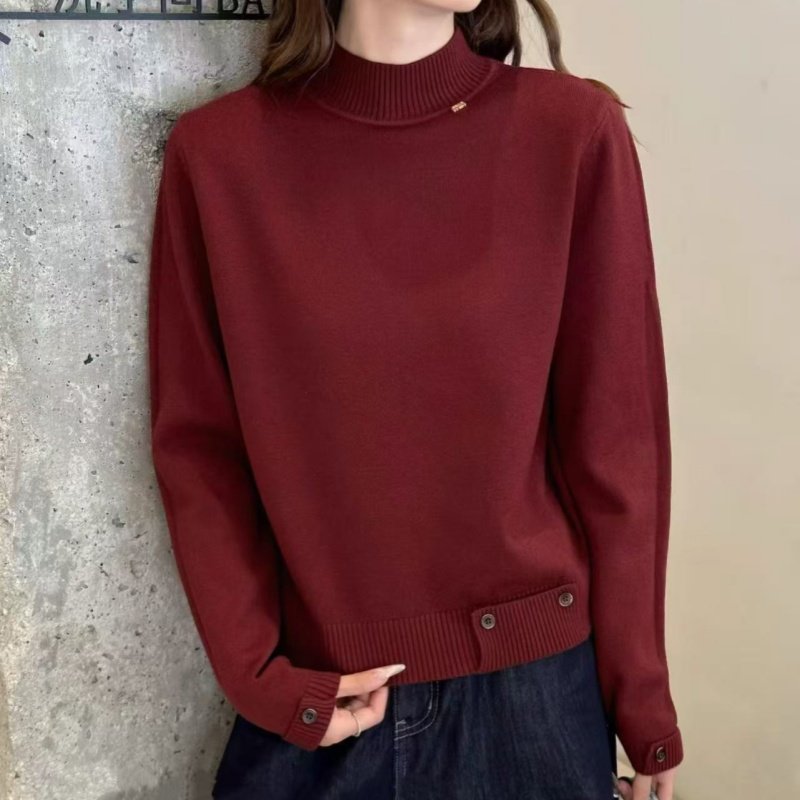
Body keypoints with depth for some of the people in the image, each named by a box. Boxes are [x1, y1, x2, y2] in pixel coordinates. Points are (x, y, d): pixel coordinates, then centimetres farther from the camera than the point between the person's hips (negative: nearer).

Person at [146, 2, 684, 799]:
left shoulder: (574, 133, -9)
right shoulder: (216, 152, -6)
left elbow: (615, 441, -5)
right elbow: (196, 444, 0)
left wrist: (641, 703, 0)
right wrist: (261, 676, -7)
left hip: (531, 691, 0)